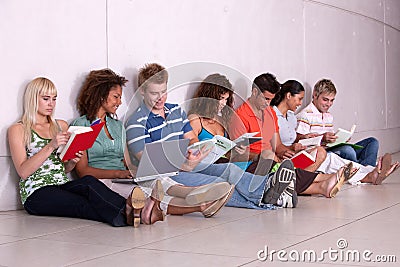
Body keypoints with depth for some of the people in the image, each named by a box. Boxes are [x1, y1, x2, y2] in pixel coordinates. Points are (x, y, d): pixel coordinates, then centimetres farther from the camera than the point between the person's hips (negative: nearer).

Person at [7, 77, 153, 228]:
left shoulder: (61, 125, 21)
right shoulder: (18, 130, 6)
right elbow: (23, 172, -8)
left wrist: (73, 161, -2)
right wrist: (50, 147, -18)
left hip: (63, 186, 4)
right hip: (37, 193, -4)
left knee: (88, 181, -33)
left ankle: (127, 211, -59)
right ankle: (125, 215, -59)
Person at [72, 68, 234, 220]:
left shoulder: (117, 126, 25)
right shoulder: (81, 125, 4)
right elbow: (82, 170, -6)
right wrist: (118, 173, -19)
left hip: (124, 179, 6)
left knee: (157, 180, -28)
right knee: (143, 194, -34)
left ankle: (194, 195, -58)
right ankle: (200, 206, -57)